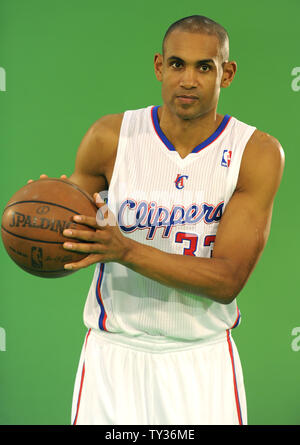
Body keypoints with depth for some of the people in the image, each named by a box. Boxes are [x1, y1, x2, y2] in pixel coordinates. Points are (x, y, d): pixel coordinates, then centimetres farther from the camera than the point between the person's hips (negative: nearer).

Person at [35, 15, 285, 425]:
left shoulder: (258, 153, -10)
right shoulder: (109, 137, -8)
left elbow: (228, 280, -17)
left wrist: (125, 250, -30)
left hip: (203, 357, 0)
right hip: (113, 349, 0)